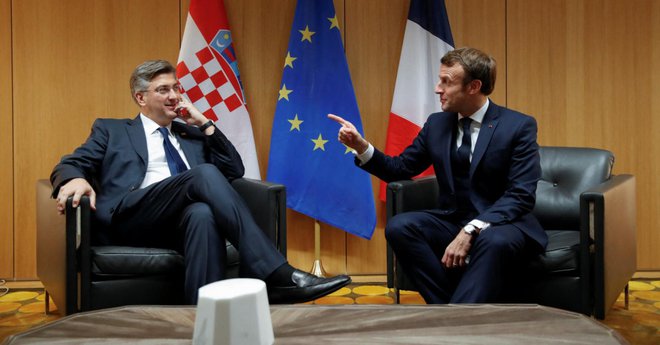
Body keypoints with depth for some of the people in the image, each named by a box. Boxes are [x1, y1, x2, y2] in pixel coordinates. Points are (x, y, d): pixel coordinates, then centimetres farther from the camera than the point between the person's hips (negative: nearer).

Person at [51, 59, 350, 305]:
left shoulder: (192, 134, 31)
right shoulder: (111, 130, 24)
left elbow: (234, 171, 21)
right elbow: (71, 164, 11)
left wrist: (204, 124, 15)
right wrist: (75, 179, -15)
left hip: (183, 219, 3)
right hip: (131, 217, -3)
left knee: (203, 213, -38)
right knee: (204, 173, -31)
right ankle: (276, 275, -42)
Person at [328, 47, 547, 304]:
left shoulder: (519, 126, -8)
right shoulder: (437, 123, 6)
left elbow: (521, 195, -15)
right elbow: (401, 169, 13)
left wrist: (471, 230, -27)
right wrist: (361, 146, -5)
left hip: (501, 224, -4)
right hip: (452, 222, 5)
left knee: (495, 241, -39)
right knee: (399, 226, -23)